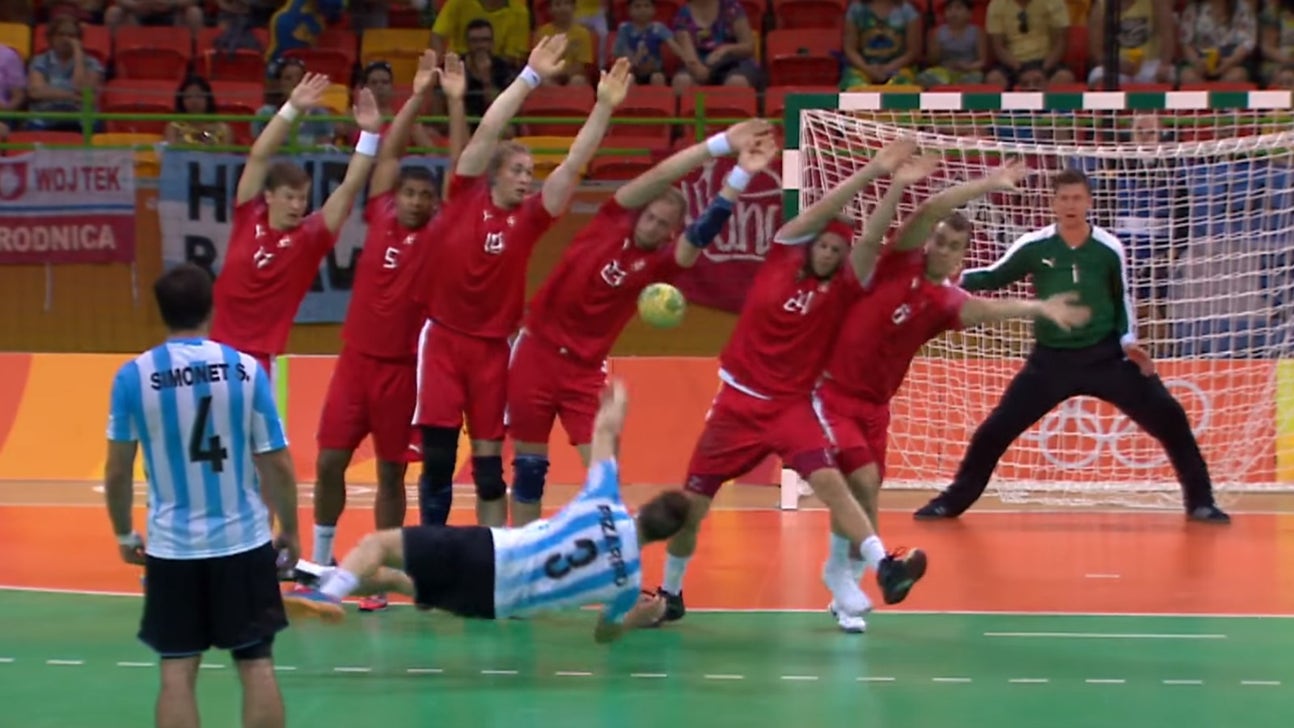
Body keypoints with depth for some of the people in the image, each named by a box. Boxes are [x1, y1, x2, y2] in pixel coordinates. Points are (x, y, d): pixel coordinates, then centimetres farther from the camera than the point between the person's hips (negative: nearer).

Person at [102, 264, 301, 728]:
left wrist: (124, 535, 16)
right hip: (243, 541, 0)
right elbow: (277, 466, -4)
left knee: (177, 671, 5)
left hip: (172, 546, 0)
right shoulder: (246, 369, -7)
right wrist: (289, 531, 10)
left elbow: (117, 471, 0)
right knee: (256, 663, 7)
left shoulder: (133, 376, -6)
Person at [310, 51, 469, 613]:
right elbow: (388, 154, 4)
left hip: (404, 365, -2)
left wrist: (456, 103, -13)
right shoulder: (380, 219, 4)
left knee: (391, 472, 3)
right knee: (329, 462, 1)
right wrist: (418, 96, -2)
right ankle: (320, 564, 15)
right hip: (356, 358, 2)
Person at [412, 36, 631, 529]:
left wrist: (604, 105, -13)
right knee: (437, 458, 1)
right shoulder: (466, 197, -3)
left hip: (493, 346, 2)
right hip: (443, 339, -2)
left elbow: (574, 163, -4)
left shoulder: (529, 216, 2)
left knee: (489, 461, 5)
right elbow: (488, 130, -11)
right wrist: (532, 76, -16)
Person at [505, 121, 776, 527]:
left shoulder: (659, 263, -4)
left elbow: (703, 234, -21)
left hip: (586, 369, 1)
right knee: (529, 467, 5)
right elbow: (661, 176, -16)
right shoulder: (612, 221, -4)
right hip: (537, 353, -1)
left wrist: (741, 175, -33)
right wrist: (721, 143, -27)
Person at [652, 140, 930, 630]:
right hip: (739, 399, 1)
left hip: (792, 403, -1)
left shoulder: (840, 290, -4)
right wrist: (871, 171, -24)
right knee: (691, 503, 3)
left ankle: (884, 566, -33)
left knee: (829, 479, -25)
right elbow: (823, 211, -13)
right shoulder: (782, 256, -2)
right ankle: (670, 593, 23)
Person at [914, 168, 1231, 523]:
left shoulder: (1109, 249, -6)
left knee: (1169, 417, -8)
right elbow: (994, 277, 5)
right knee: (997, 428, -4)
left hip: (1105, 355, 0)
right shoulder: (1033, 246, -8)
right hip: (1051, 359, 0)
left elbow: (1123, 300, 8)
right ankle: (952, 501, 14)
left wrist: (1128, 341, -6)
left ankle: (1200, 501, 7)